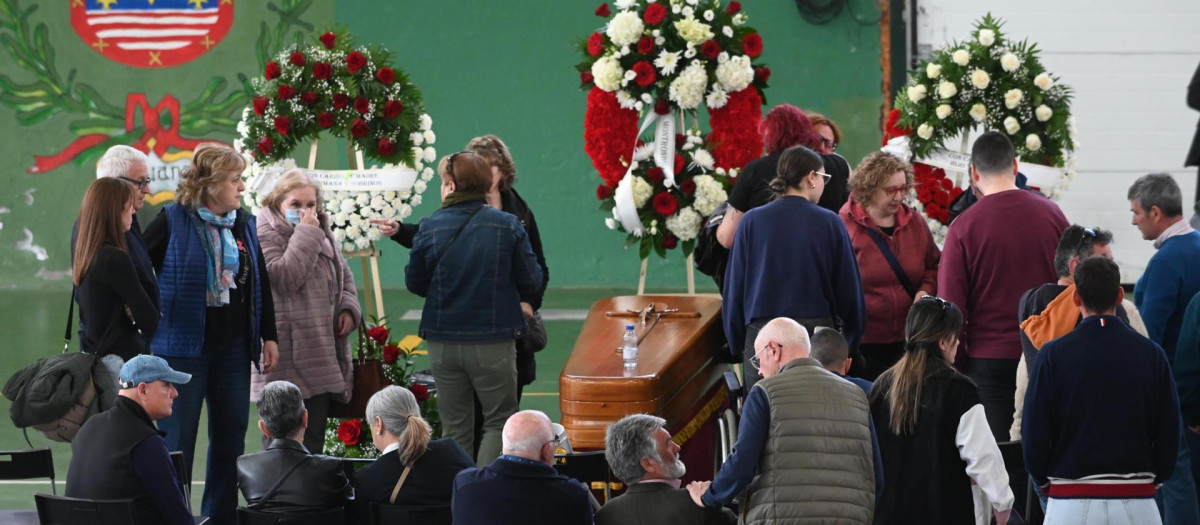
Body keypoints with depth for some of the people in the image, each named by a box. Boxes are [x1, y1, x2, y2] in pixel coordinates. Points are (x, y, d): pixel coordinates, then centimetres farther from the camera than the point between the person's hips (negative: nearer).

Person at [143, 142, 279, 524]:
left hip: (234, 348, 6)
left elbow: (261, 284, 16)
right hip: (184, 346, -6)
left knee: (231, 438, 9)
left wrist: (268, 336, 13)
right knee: (177, 439, -2)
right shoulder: (173, 221, -8)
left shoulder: (244, 224, 9)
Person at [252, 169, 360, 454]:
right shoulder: (265, 235, -8)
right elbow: (284, 277, -23)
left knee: (314, 438, 11)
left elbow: (344, 276, 27)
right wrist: (306, 235, -18)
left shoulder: (322, 232, 17)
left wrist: (348, 308, 8)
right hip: (286, 356, -8)